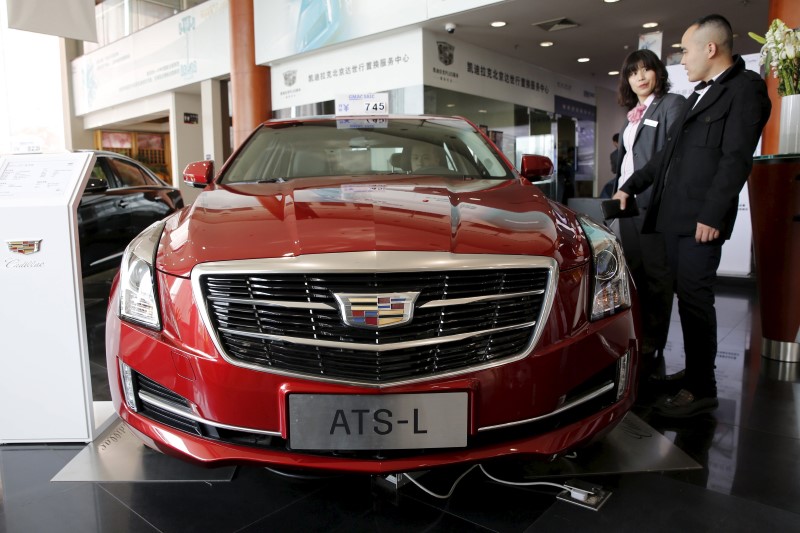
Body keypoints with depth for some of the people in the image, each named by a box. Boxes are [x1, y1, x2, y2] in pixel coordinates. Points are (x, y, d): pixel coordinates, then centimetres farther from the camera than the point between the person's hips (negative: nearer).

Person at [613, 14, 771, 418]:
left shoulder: (745, 87, -2)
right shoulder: (698, 94, 25)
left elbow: (736, 158, -12)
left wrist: (712, 214, -18)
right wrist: (630, 187, 24)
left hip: (701, 219, -8)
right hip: (673, 216, 8)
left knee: (695, 300, -6)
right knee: (686, 297, 9)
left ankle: (701, 390, 2)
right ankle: (694, 374, 18)